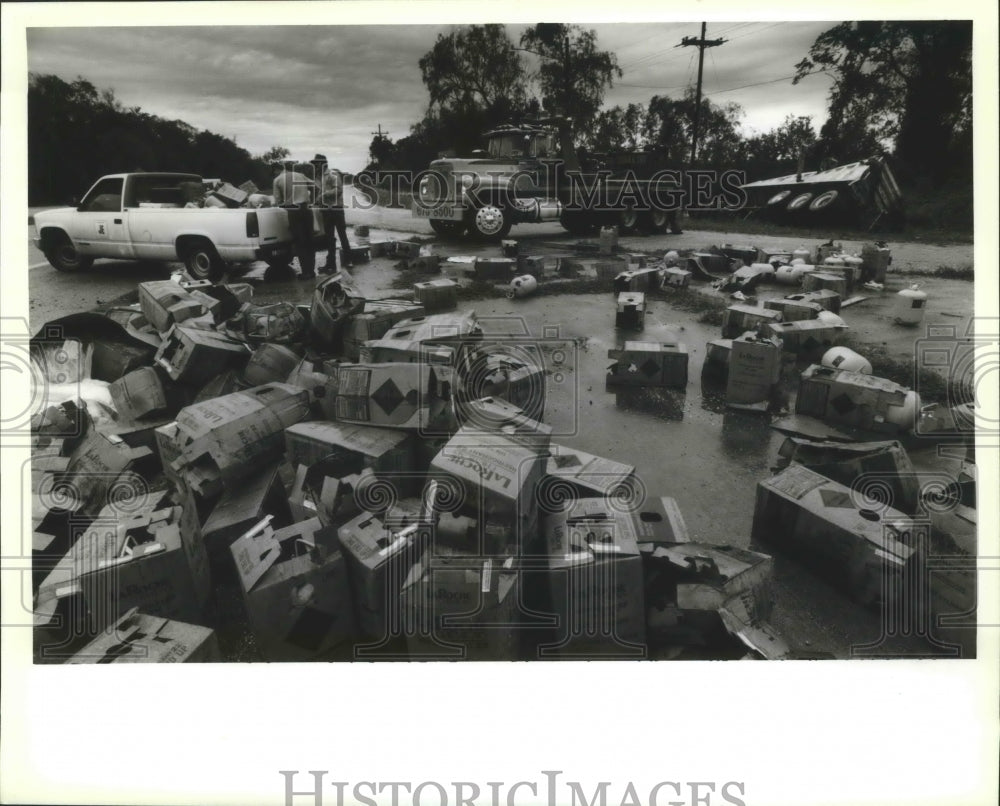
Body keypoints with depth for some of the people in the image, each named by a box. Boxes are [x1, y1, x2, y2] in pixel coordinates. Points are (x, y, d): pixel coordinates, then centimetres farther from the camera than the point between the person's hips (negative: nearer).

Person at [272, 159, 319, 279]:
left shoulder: (277, 180, 1)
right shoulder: (300, 175, 9)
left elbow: (278, 202, -1)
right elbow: (315, 188, 13)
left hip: (293, 212, -3)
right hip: (306, 210, 3)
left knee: (299, 242, 2)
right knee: (309, 241, 11)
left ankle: (306, 272, 0)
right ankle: (311, 270, 15)